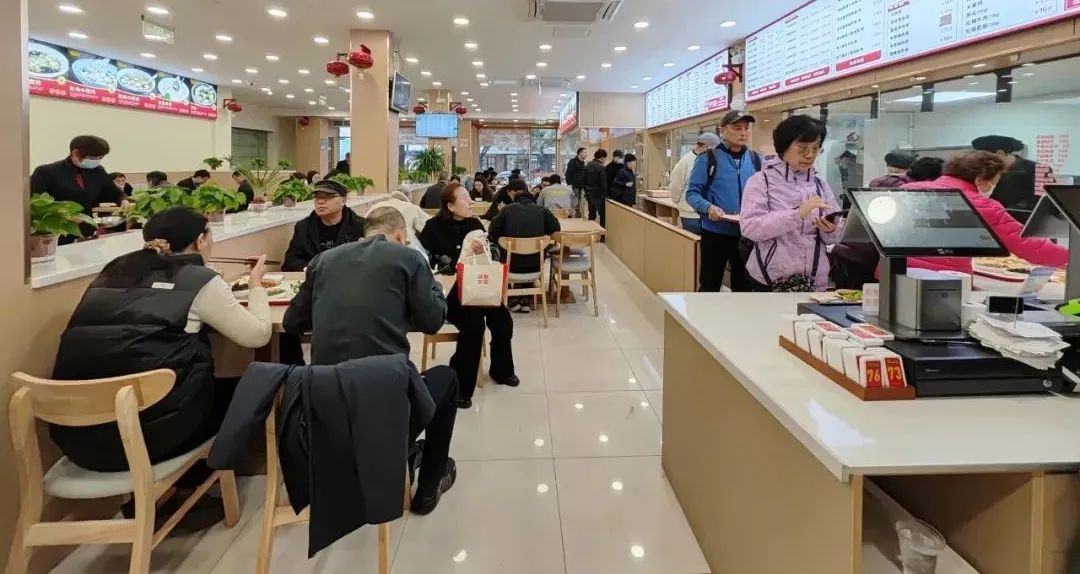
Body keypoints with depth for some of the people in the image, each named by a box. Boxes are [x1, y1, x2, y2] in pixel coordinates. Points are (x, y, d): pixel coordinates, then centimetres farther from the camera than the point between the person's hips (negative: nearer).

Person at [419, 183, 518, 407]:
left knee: (502, 319, -16)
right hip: (447, 290, -5)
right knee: (474, 323, -29)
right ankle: (459, 386, -16)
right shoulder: (434, 228, -5)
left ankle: (501, 369, 13)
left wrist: (483, 252, -16)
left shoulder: (474, 224, 8)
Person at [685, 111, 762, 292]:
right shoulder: (707, 158, -6)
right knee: (709, 286, 6)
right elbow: (692, 193, -7)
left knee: (745, 286, 14)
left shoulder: (756, 159, 7)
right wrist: (708, 208, -26)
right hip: (715, 233, -4)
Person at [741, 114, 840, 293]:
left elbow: (832, 237, 9)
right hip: (772, 281, -4)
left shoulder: (820, 184, 8)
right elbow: (749, 228, -18)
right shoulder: (761, 180, -5)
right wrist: (797, 213, -25)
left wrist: (830, 231, -14)